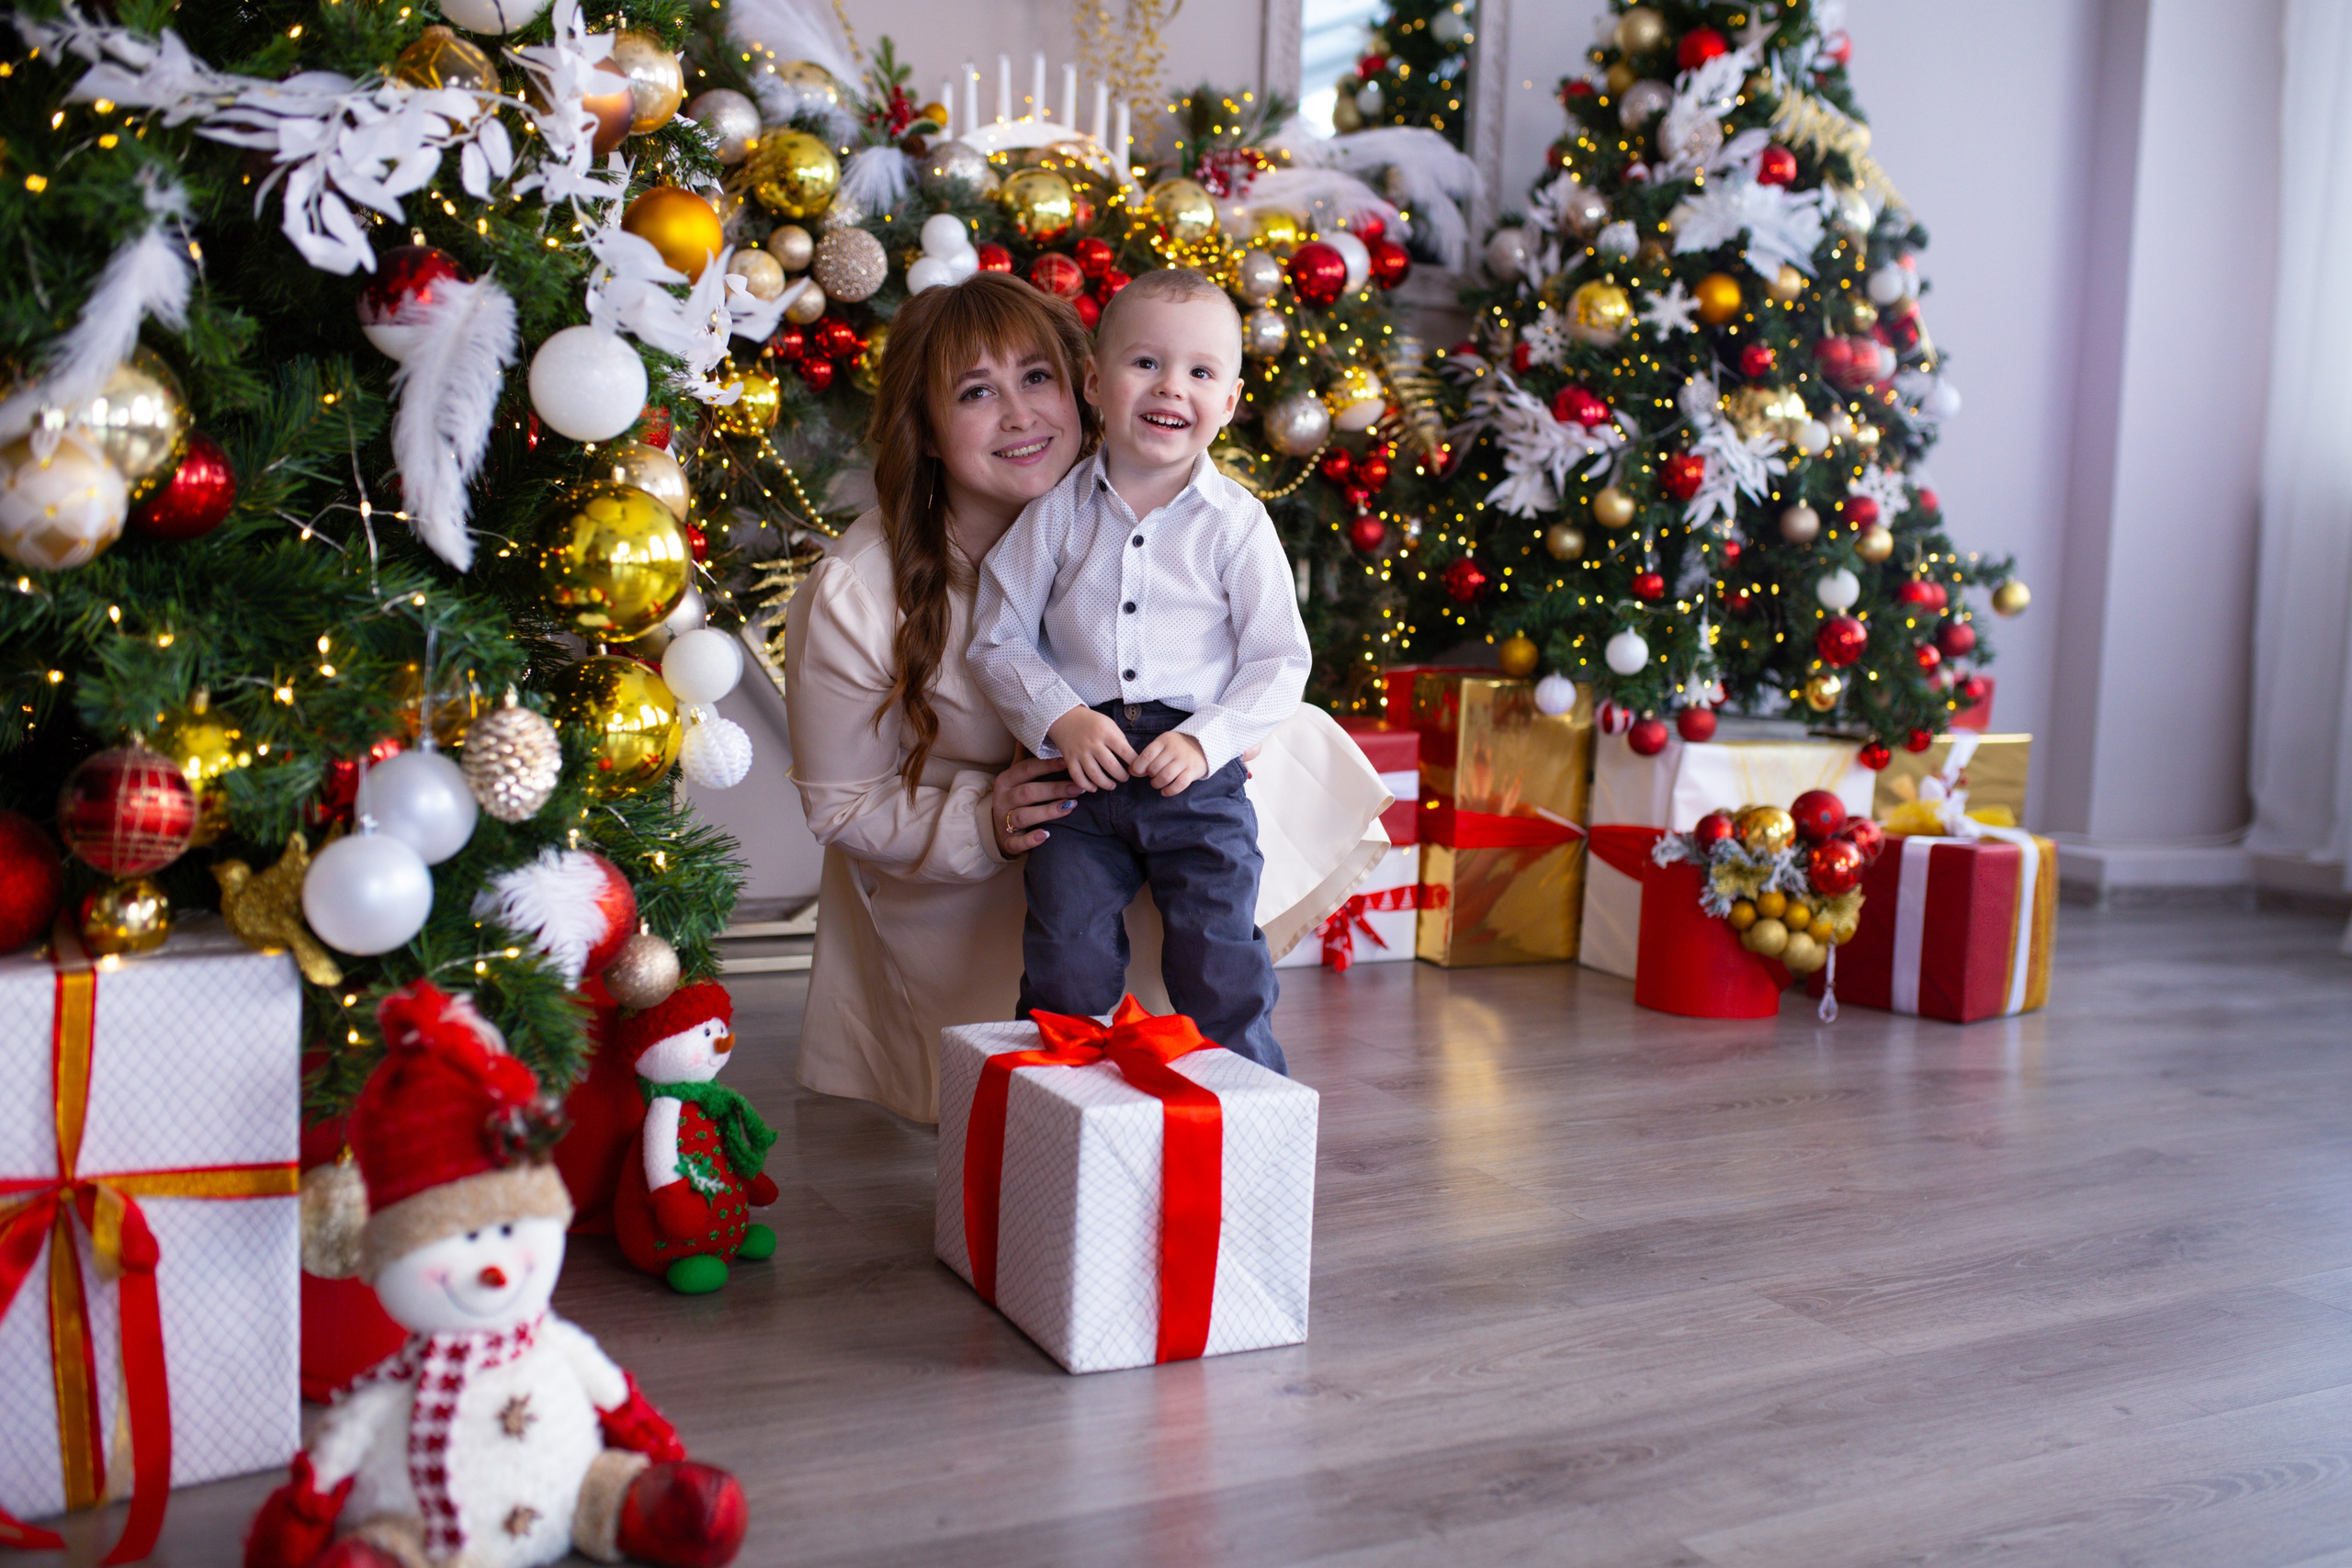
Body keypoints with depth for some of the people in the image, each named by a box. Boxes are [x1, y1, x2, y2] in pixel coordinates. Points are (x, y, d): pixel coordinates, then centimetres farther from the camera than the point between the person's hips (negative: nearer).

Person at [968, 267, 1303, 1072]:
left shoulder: (1237, 524, -1)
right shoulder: (1057, 514, 3)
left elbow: (1280, 662, -1)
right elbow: (999, 637, 4)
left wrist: (1204, 740, -14)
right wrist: (1062, 719, -11)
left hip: (1199, 775, -1)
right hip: (1083, 767, 1)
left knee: (1221, 960, 0)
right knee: (1066, 960, 1)